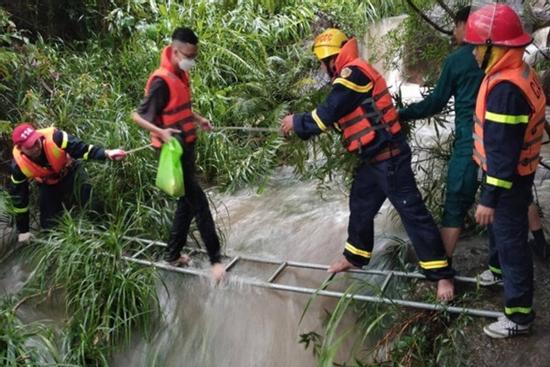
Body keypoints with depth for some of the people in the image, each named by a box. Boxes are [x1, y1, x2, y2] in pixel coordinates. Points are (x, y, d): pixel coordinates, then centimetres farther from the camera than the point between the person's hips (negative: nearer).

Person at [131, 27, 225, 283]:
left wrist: (198, 119, 11)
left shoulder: (182, 75, 7)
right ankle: (215, 259, 1)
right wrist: (160, 131, -34)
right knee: (199, 202, -7)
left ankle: (172, 255, 28)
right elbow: (138, 116, -19)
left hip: (187, 147, 10)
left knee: (187, 201, 17)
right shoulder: (161, 81, -20)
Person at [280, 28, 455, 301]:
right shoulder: (351, 76, 14)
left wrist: (296, 122, -1)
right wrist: (302, 129, 17)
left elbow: (325, 116, -17)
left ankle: (441, 274, 3)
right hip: (374, 158, 10)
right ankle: (356, 256, 41)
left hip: (389, 157, -10)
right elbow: (333, 116, 20)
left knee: (412, 213, -5)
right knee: (360, 206, 21)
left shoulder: (354, 74, -18)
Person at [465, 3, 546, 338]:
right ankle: (498, 270, 53)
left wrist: (490, 198, -24)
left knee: (510, 239, 0)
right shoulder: (520, 73, 3)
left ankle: (519, 315, 12)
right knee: (499, 226, 29)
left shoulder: (505, 88, -29)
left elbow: (502, 150, -29)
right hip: (516, 172, 10)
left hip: (507, 179, -10)